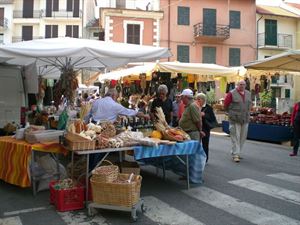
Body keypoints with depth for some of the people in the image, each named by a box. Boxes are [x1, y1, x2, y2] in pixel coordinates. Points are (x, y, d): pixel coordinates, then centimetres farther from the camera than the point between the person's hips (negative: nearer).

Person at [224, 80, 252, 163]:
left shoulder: (248, 94, 11)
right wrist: (231, 113, 4)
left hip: (245, 119, 6)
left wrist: (247, 113, 16)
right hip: (235, 119, -6)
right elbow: (226, 105, -3)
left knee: (243, 137, 10)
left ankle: (236, 152, 24)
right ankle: (235, 155, -2)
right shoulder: (232, 93, -7)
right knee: (235, 137, -6)